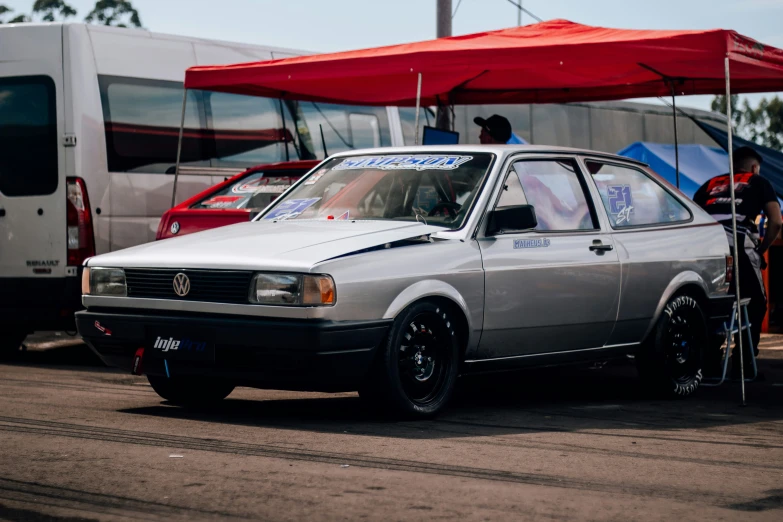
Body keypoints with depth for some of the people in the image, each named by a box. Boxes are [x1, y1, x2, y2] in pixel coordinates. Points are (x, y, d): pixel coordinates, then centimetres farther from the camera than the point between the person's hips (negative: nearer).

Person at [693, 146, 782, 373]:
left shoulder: (710, 184, 29)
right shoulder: (759, 183, 20)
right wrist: (761, 249, 18)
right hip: (739, 247, -4)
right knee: (755, 304, 10)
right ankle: (743, 362, 3)